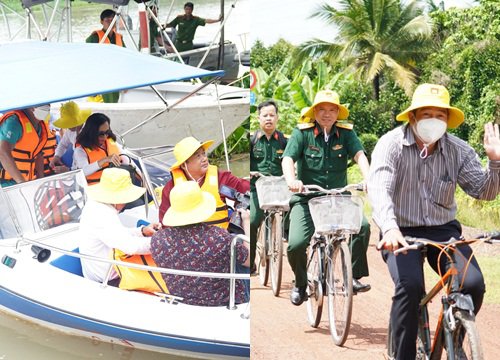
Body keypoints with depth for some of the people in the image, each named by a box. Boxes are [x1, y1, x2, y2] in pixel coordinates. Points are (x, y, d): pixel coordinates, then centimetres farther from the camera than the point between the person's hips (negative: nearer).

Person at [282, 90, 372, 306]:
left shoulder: (346, 133, 3)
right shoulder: (302, 133, -2)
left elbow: (359, 155, -12)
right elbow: (288, 158, -14)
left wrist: (368, 179, -32)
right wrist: (291, 180, -35)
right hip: (306, 199, -1)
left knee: (362, 225, -26)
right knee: (296, 244, -18)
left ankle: (354, 277, -10)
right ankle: (300, 284, 12)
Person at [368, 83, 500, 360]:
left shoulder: (458, 150, 0)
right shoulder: (391, 144, -11)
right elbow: (379, 188, -26)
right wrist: (390, 227, -44)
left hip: (443, 230, 3)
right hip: (401, 232, -3)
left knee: (473, 283, -19)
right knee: (410, 286, -29)